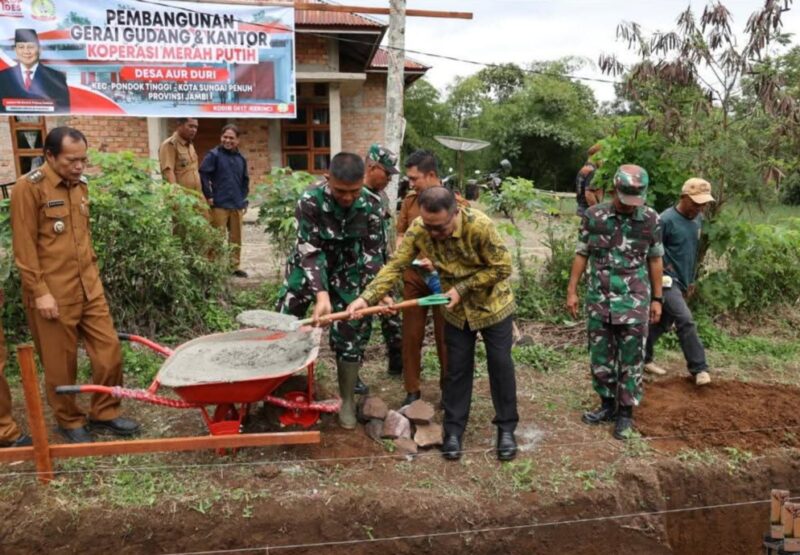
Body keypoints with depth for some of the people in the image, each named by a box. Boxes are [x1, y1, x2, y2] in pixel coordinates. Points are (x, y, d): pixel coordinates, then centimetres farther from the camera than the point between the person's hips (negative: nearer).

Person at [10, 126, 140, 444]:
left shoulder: (79, 186, 11)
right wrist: (40, 292, -15)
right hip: (53, 293, -6)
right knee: (61, 364, 7)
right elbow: (24, 248, -13)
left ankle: (104, 413, 26)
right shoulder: (29, 188, -11)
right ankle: (69, 422, 26)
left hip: (89, 287, 7)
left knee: (109, 350, 8)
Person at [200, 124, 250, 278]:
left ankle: (235, 266, 20)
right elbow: (203, 174, -11)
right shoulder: (214, 155, -5)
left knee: (236, 237, 10)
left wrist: (243, 199, 16)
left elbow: (245, 180, 22)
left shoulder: (241, 158, 13)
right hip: (219, 205, -5)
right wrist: (208, 196, -14)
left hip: (237, 205, 6)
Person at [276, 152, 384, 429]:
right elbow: (310, 252, -30)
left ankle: (347, 400, 18)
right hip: (307, 268, -1)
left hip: (347, 274, 1)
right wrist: (321, 294, -40)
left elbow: (373, 255, -13)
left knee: (351, 335, 1)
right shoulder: (310, 200, -28)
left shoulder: (371, 206, -20)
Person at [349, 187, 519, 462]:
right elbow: (395, 266, -19)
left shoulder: (480, 225, -32)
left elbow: (502, 267, -22)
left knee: (500, 365, 5)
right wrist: (367, 297, -29)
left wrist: (462, 288, -24)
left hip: (493, 304, -2)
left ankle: (506, 428, 21)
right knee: (457, 368, 8)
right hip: (456, 309, 3)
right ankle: (453, 430, 20)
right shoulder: (418, 229, -21)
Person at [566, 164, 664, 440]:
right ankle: (607, 403, 27)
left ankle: (626, 411, 17)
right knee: (600, 356, 11)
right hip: (599, 298, 1)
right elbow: (581, 255, 3)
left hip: (634, 301, -1)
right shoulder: (594, 216, -4)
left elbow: (654, 260, 5)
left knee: (631, 359, 4)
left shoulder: (651, 219, -3)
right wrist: (572, 291, 2)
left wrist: (657, 299, 6)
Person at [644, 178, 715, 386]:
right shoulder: (667, 220, -18)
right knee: (685, 320, -14)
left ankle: (642, 357, 28)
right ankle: (699, 368, -4)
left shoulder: (698, 219, 7)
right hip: (666, 279, -8)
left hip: (682, 280, 8)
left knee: (663, 322, 14)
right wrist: (665, 267, -14)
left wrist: (691, 279, 21)